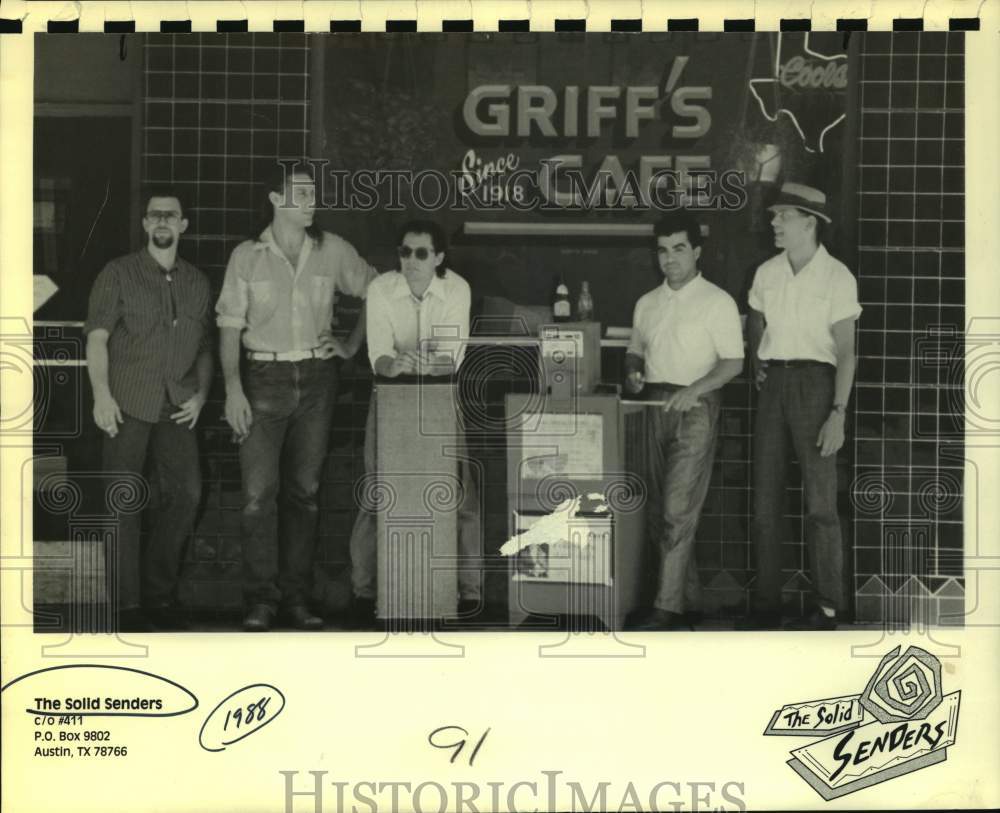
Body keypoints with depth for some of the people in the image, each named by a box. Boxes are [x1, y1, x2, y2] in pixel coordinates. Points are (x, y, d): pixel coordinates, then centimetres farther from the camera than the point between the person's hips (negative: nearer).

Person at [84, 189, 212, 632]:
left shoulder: (197, 283, 15)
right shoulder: (118, 274, 2)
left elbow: (204, 347, 20)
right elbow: (97, 337, -6)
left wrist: (201, 393, 6)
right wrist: (102, 394, -17)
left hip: (176, 407, 4)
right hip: (127, 403, -4)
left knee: (185, 492, -2)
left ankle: (159, 595, 14)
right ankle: (125, 604, 4)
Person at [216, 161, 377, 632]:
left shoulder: (333, 251, 4)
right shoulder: (247, 256, 0)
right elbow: (229, 327, 0)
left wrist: (352, 344, 10)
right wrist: (233, 388, -9)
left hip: (316, 379, 2)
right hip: (265, 379, -2)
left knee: (304, 491, 6)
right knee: (259, 492, -8)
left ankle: (297, 598, 12)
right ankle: (260, 601, -2)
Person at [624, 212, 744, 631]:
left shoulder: (717, 302, -2)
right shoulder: (647, 303, 15)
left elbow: (732, 362, -7)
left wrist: (694, 390, -20)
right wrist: (633, 373, 0)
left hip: (695, 408, -6)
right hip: (654, 407, 6)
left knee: (678, 510, -12)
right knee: (657, 511, 6)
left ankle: (668, 607, -12)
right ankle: (689, 598, 16)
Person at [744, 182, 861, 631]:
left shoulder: (837, 277, -7)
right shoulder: (767, 273, 8)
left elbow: (845, 352, -9)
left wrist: (838, 414, -16)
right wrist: (756, 360, 10)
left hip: (814, 381, -5)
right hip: (773, 383, 5)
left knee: (820, 500, -3)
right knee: (765, 498, 4)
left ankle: (827, 607, 4)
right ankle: (765, 605, 11)